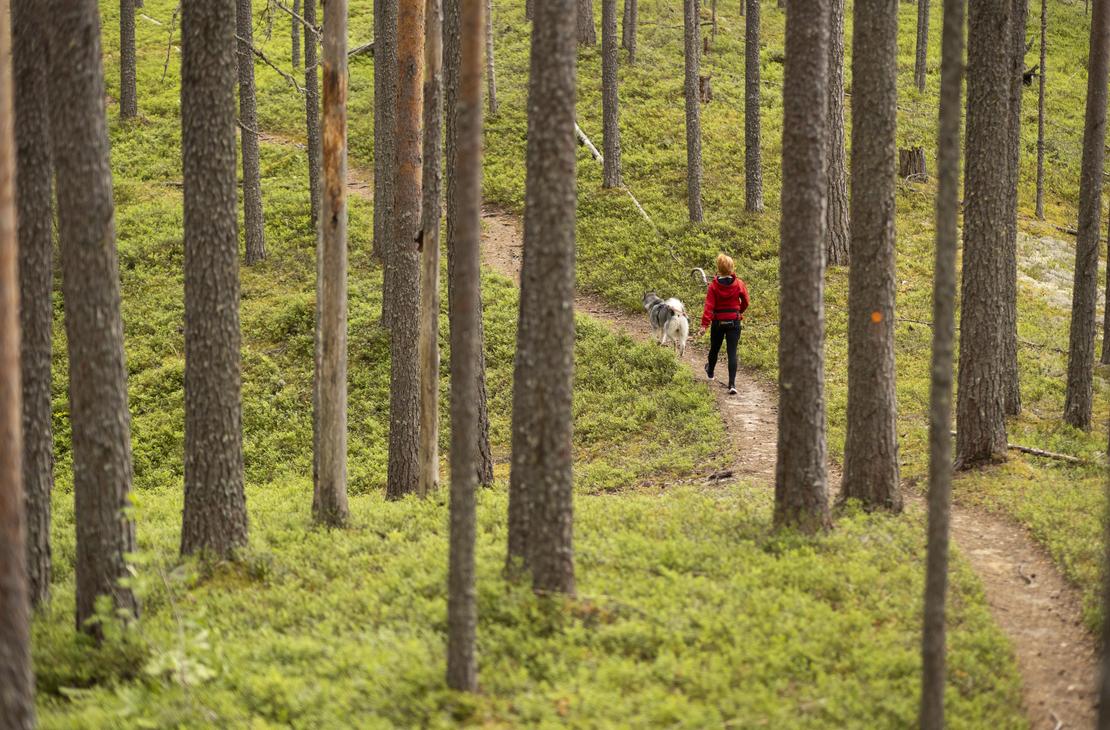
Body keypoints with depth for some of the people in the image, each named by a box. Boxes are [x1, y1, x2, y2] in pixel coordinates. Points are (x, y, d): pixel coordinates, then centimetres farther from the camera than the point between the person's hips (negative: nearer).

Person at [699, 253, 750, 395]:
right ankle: (732, 384, -12)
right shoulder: (739, 284, -8)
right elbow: (745, 302, 4)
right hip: (734, 321, -1)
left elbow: (709, 306, -15)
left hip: (718, 321, 1)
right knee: (732, 353, -2)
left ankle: (710, 373, 48)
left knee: (714, 349, 22)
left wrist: (704, 324, -17)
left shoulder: (714, 285, -10)